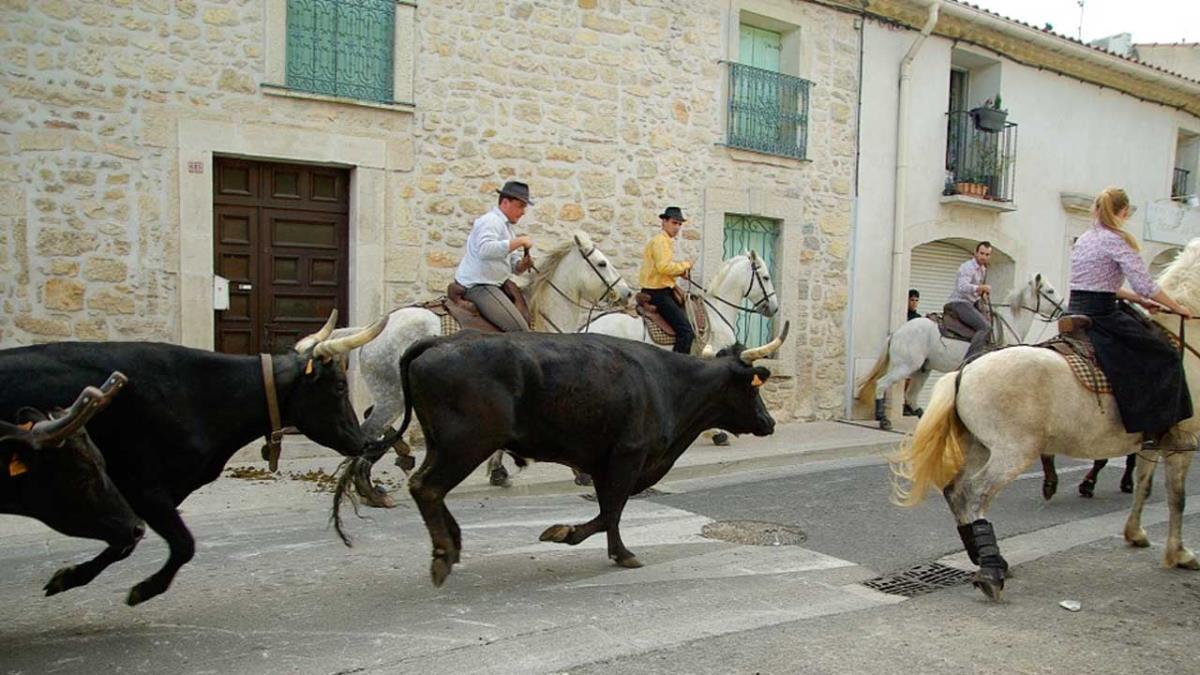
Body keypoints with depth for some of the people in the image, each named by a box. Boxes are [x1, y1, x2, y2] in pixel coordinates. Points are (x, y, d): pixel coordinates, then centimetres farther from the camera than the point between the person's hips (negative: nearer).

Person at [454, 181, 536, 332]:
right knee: (520, 330, -20)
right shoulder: (491, 221, -11)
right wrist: (519, 241, -26)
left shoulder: (506, 225, 21)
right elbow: (485, 250, -32)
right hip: (478, 286, -11)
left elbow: (514, 265, 21)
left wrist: (523, 263, -3)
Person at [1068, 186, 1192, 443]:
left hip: (1076, 313, 9)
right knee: (1164, 357, 1)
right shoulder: (1117, 240, -10)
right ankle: (1157, 429, -1)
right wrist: (1176, 307, 0)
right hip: (1102, 316, -9)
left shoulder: (1083, 240, 14)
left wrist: (1140, 301, 17)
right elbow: (1145, 285, -14)